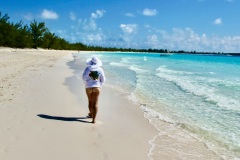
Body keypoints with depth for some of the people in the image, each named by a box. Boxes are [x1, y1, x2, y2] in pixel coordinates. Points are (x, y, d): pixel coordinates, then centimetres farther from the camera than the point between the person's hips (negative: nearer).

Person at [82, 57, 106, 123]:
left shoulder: (88, 68, -5)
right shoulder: (100, 69, -2)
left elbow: (84, 77, -9)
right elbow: (103, 79, -1)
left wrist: (86, 84, 9)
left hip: (89, 87, 0)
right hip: (97, 87, 0)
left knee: (90, 101, 20)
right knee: (95, 103, 0)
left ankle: (91, 114, 41)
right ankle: (94, 119, -7)